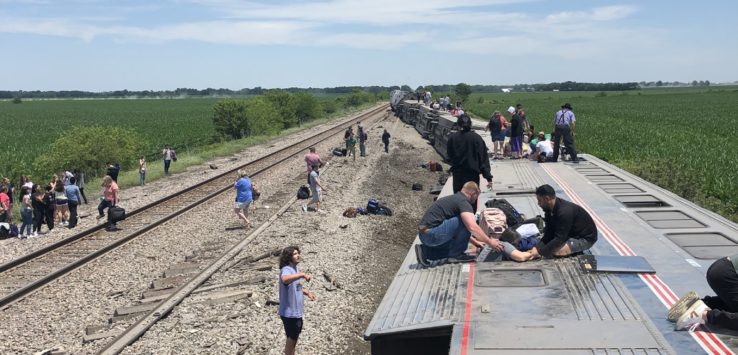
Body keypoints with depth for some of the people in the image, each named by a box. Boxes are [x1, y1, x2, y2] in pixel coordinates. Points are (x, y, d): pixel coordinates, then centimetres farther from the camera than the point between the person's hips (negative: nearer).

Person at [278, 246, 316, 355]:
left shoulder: (295, 269, 9)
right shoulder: (286, 270, -21)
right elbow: (285, 279, -47)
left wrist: (307, 292, 10)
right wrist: (302, 275, -47)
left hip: (297, 311, 10)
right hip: (289, 312, -9)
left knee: (294, 336, 23)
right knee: (292, 338, 3)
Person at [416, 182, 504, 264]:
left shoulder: (454, 198, 21)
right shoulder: (463, 202, -9)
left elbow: (459, 230, 34)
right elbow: (472, 227, -23)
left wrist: (475, 241, 36)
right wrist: (490, 242, -13)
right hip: (432, 234, -10)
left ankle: (425, 252, 11)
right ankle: (455, 255, -1)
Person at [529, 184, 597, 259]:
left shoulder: (564, 212, -32)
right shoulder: (550, 210, -4)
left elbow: (559, 239, -32)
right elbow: (548, 235, -3)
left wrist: (539, 251, -31)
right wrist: (537, 247, -18)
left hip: (585, 238, -9)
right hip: (573, 235, 9)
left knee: (555, 251, -27)